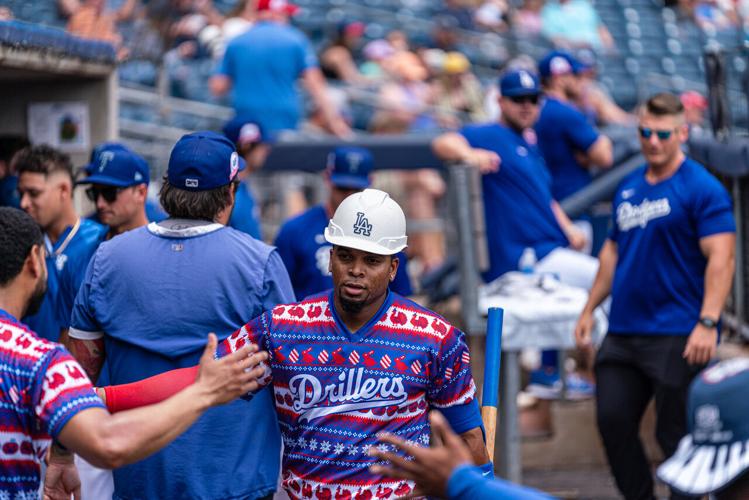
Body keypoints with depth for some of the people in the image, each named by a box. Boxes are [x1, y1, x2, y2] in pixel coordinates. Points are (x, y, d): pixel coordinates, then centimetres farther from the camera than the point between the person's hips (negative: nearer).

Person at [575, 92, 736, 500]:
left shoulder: (702, 188, -8)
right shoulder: (628, 187, 14)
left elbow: (720, 259, -15)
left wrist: (707, 323, -24)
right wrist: (589, 309, 21)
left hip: (676, 337, -7)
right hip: (622, 333, 7)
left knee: (676, 433, -2)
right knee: (612, 421, 5)